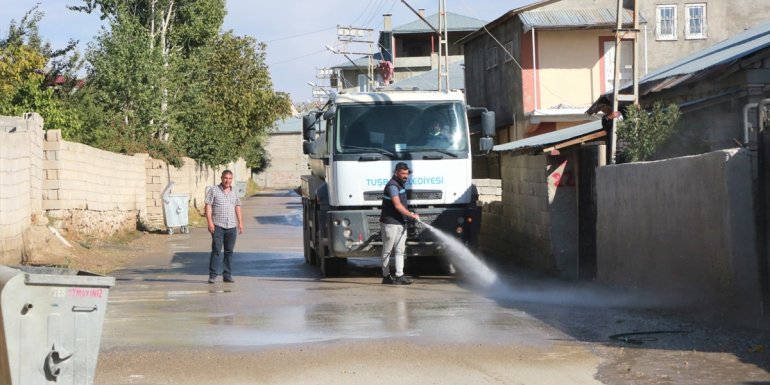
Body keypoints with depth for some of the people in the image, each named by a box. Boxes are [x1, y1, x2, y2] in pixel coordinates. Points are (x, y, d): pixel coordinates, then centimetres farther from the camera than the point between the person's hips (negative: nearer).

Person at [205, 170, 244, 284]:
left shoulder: (234, 193, 15)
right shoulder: (213, 191, 0)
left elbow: (237, 208, 19)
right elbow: (208, 207, -4)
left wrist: (240, 223, 12)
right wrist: (210, 222, -13)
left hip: (232, 227, 5)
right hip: (218, 226, -4)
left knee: (229, 251, 5)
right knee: (216, 250, -8)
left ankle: (227, 275, 10)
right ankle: (212, 275, -5)